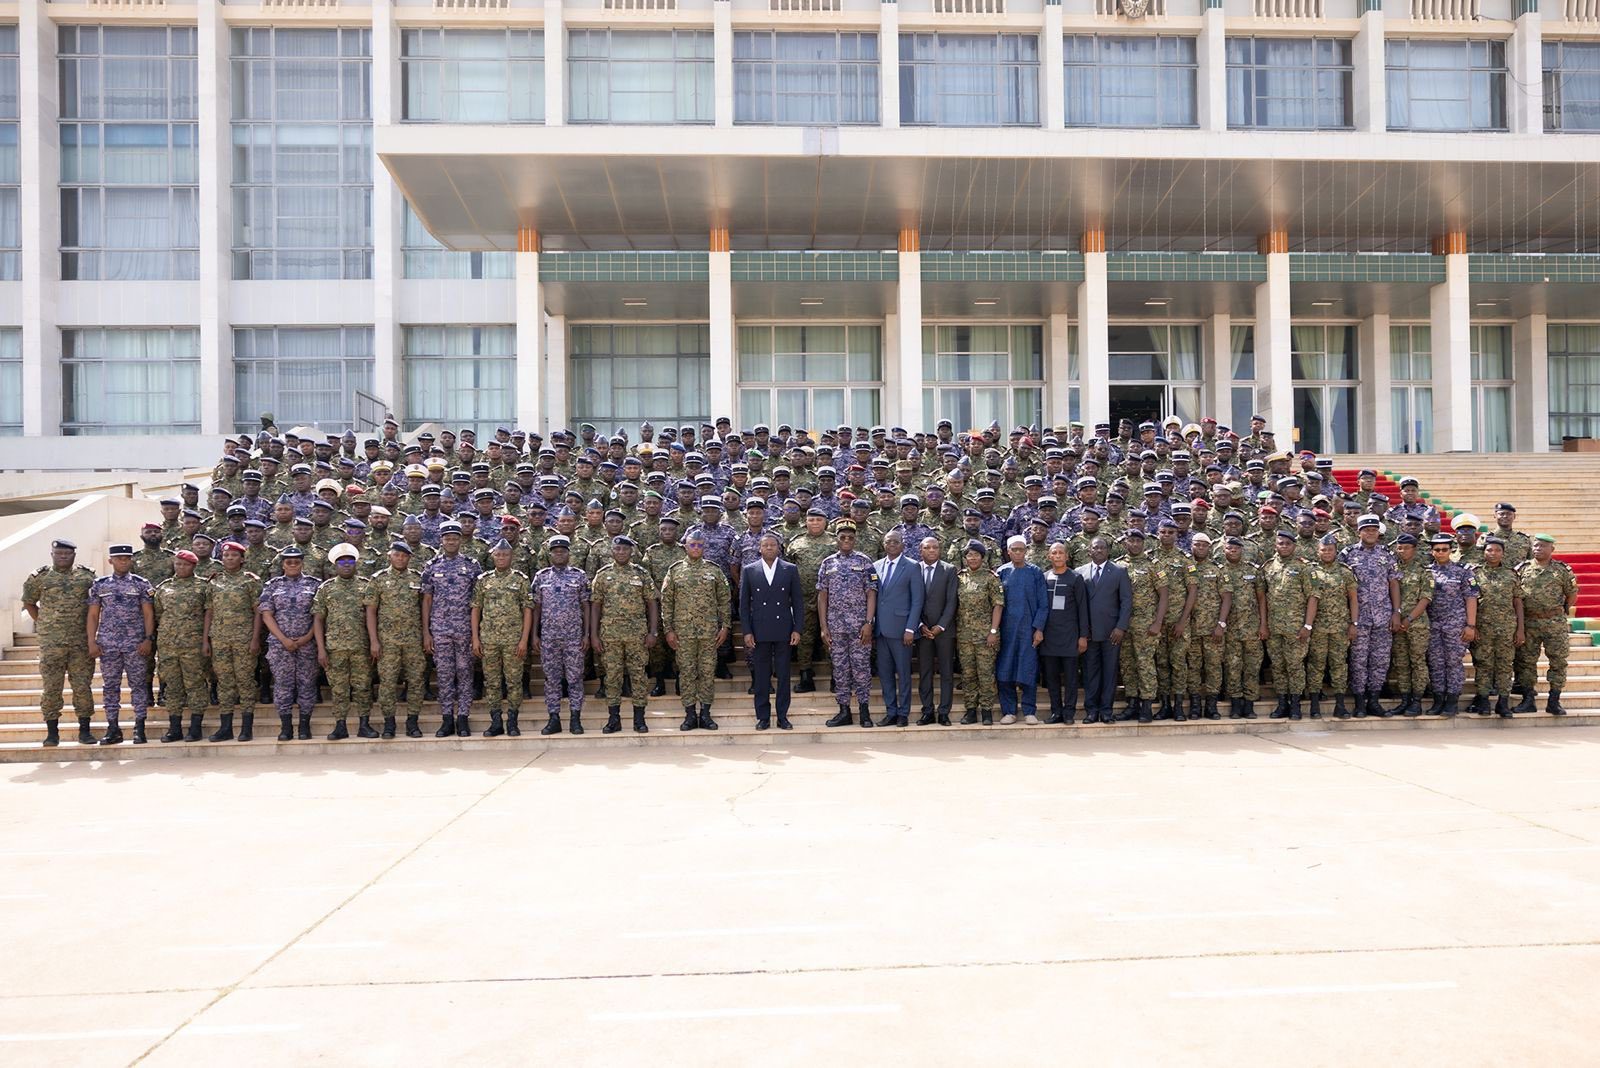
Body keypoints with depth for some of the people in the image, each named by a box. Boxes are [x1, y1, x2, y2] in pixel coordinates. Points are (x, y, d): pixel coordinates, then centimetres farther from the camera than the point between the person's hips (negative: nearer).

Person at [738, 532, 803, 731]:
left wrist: (797, 629, -3)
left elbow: (798, 601, 4)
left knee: (783, 675, 4)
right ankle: (763, 717, 13)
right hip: (759, 631, 0)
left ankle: (782, 716, 12)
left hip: (783, 630, 0)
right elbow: (744, 604, 4)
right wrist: (747, 631, -3)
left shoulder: (790, 569, 4)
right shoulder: (749, 571, 4)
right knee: (761, 676, 5)